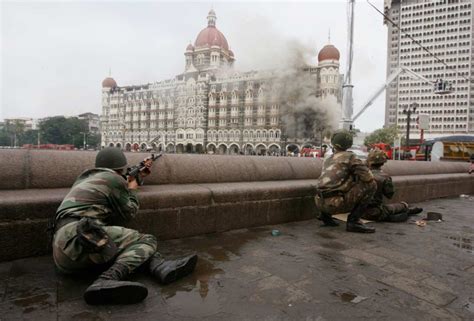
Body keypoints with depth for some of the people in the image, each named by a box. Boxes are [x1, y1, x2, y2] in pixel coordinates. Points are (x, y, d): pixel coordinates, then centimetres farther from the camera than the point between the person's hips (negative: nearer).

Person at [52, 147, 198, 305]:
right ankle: (106, 282, -32)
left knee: (132, 243, 9)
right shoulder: (113, 179, 1)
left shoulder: (86, 177, 26)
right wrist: (132, 190, 27)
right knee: (147, 241, -9)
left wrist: (138, 176, 47)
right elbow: (127, 213, 10)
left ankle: (161, 267, -19)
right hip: (78, 237, -9)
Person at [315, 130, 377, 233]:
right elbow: (368, 177, -5)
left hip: (320, 203, 7)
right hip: (335, 203, -7)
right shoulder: (349, 156, 2)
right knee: (370, 185, 2)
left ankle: (325, 214, 16)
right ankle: (353, 221, -2)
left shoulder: (327, 160, 22)